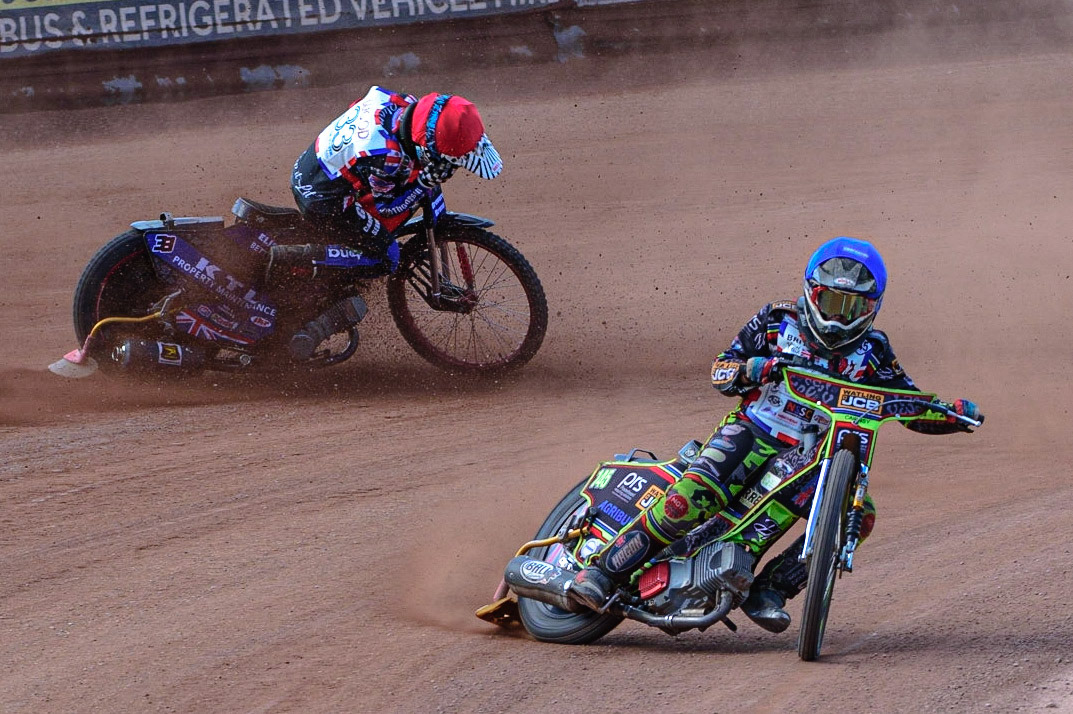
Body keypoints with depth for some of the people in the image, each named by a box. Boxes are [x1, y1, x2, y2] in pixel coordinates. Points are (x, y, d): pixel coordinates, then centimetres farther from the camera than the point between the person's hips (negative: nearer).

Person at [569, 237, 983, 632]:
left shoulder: (871, 354, 6)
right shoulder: (776, 322, 3)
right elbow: (720, 371, 4)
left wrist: (953, 415, -15)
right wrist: (752, 368, -19)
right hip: (751, 431, -2)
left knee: (859, 515, -24)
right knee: (692, 497, -29)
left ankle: (769, 589, -16)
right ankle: (601, 572, -23)